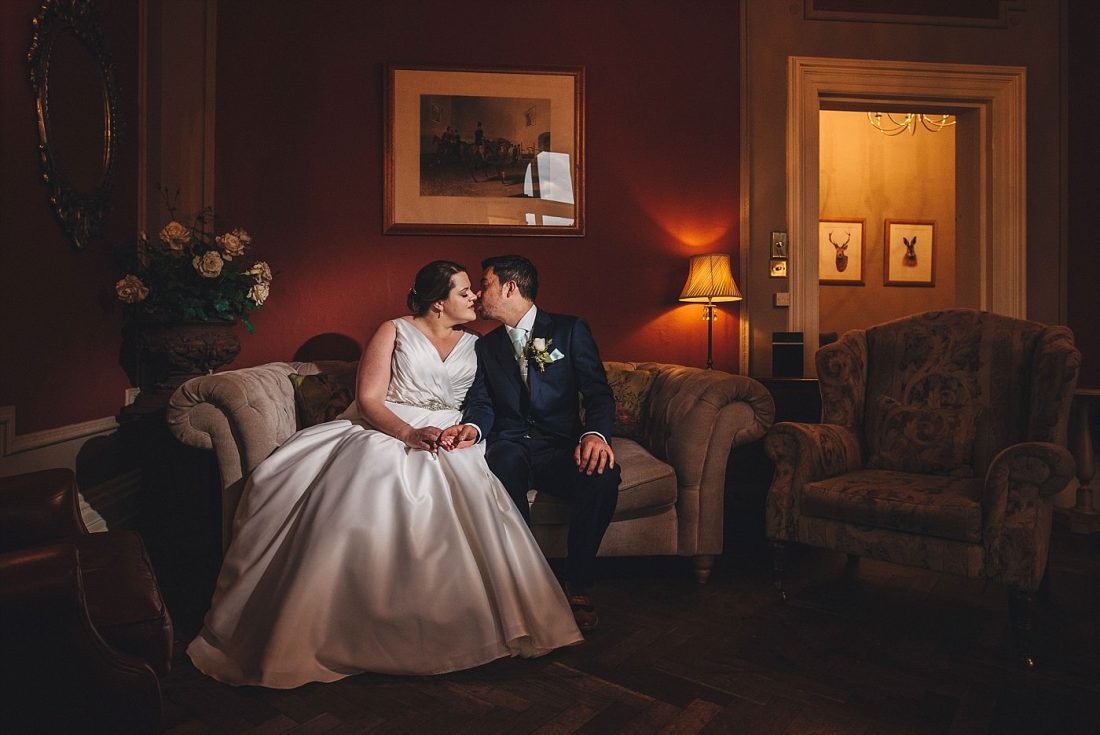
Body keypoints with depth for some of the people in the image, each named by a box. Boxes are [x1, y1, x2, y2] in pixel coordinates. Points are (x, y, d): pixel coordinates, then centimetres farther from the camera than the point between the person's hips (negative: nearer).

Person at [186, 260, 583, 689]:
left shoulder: (475, 345, 18)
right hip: (382, 432, -1)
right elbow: (368, 399, -4)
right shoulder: (394, 332, 7)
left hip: (446, 443, 2)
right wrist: (409, 433, -20)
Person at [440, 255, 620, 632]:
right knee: (502, 464, -36)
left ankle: (578, 586, -16)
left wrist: (595, 434, -24)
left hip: (561, 446, -1)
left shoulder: (570, 330, 8)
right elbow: (482, 402, 9)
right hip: (510, 446, 2)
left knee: (603, 474, -33)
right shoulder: (486, 345, 20)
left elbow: (598, 392, -2)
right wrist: (472, 427, -17)